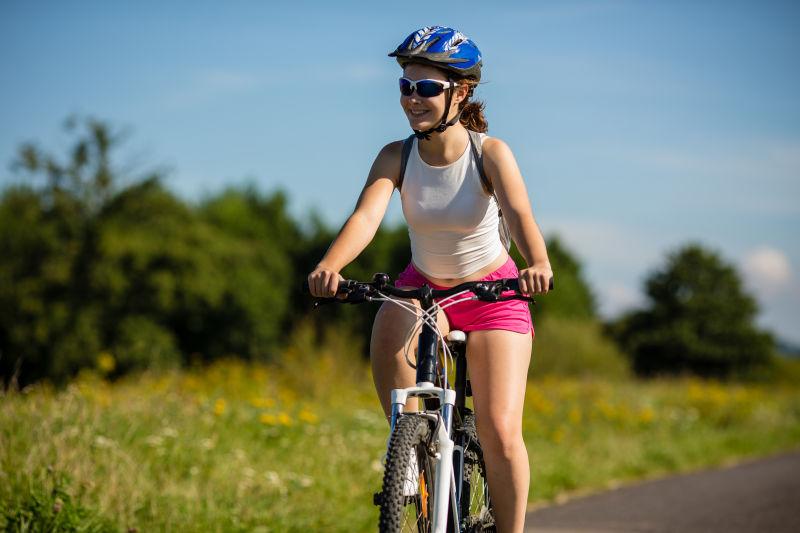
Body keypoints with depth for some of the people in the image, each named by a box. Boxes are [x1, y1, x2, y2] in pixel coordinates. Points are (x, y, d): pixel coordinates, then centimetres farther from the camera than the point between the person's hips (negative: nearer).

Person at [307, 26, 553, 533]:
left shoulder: (491, 152, -20)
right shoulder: (396, 156, -14)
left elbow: (519, 213, -37)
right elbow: (366, 215, -30)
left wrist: (537, 264, -58)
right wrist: (329, 267, -51)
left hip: (492, 293, -2)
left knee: (501, 433, -14)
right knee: (389, 335, -33)